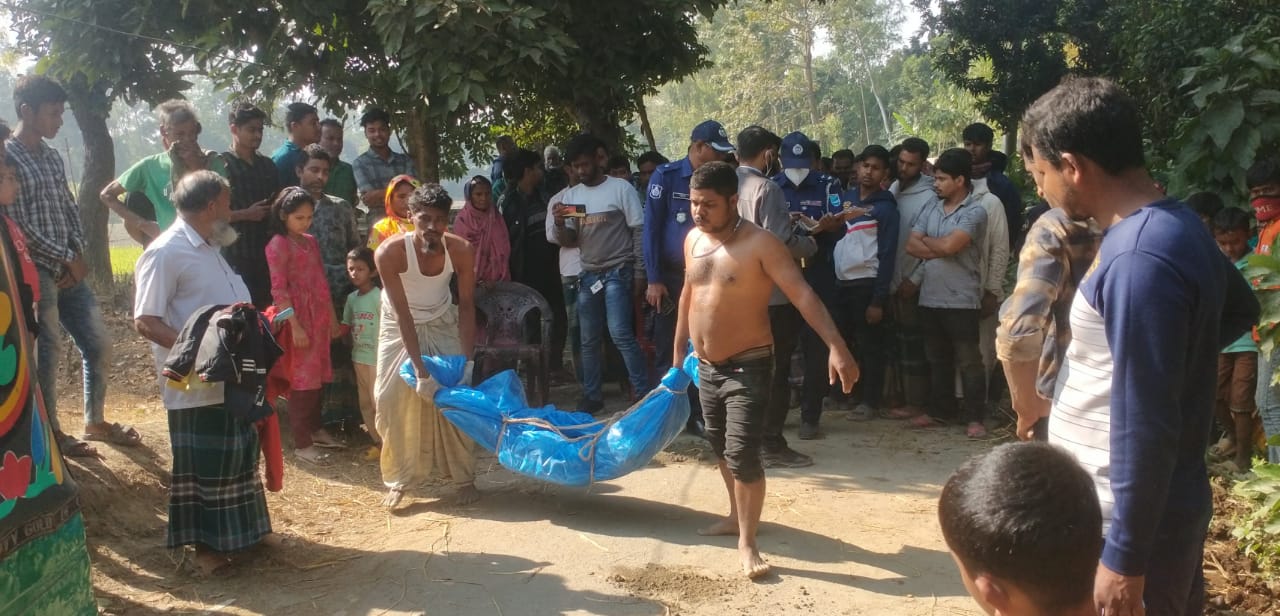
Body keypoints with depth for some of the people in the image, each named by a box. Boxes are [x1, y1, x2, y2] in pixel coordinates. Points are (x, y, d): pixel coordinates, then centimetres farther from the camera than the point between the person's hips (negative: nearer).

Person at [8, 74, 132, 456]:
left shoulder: (52, 157, 12)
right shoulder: (8, 156, -12)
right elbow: (18, 227, -16)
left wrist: (79, 253, -1)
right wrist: (67, 260, -12)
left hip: (69, 271, 8)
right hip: (36, 273, -7)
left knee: (99, 344, 12)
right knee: (47, 353, 1)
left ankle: (95, 421, 27)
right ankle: (52, 433, 16)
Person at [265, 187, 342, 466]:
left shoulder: (311, 241, 11)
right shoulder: (278, 245, -10)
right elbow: (279, 290, -14)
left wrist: (332, 317, 16)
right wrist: (295, 326, -18)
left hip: (320, 316, 7)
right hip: (298, 317, -7)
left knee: (318, 375, 14)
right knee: (302, 379, -3)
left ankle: (315, 429, 28)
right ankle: (302, 444, 4)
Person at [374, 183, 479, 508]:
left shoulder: (461, 250, -27)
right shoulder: (390, 252, -32)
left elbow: (466, 305, -18)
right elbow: (403, 313, -29)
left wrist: (467, 359, -23)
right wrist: (419, 366, -30)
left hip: (442, 324, 1)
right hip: (400, 327, -1)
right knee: (393, 400, -5)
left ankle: (464, 478, 7)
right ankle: (398, 480, 10)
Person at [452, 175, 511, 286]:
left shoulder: (496, 217, 2)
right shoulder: (462, 220, -9)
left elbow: (503, 253, 5)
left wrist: (501, 279, -1)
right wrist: (476, 281, -9)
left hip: (497, 281, 3)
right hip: (472, 282, -3)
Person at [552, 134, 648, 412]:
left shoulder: (621, 188, -6)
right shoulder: (571, 195, 8)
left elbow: (639, 232, -5)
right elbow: (567, 241, 10)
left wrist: (639, 272, -10)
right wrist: (560, 223, -11)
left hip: (618, 272, -5)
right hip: (588, 275, 5)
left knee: (620, 334, -14)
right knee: (590, 340, 8)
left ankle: (643, 393, -5)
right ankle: (592, 396, 18)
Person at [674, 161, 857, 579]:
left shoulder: (760, 243, -18)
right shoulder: (693, 239, 4)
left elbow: (802, 295, -26)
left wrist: (836, 346, -37)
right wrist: (678, 352, 21)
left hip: (748, 367, -7)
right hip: (706, 367, 7)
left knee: (743, 454, -10)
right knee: (721, 447, 20)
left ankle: (747, 543, 5)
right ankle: (736, 516, 40)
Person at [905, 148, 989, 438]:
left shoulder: (975, 212, -10)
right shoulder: (932, 208, 11)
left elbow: (948, 245, -21)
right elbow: (911, 245, 3)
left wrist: (926, 241, -1)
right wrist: (940, 249, -10)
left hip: (961, 300, -6)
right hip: (930, 298, 7)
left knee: (968, 361, 0)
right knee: (937, 359, 15)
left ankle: (974, 418, 7)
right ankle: (940, 411, 25)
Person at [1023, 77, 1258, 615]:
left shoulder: (1137, 260, -25)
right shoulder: (1176, 226, 5)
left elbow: (1145, 425, -25)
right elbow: (1240, 309, 25)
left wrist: (1124, 559, -21)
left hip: (1130, 519, -9)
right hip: (1164, 505, 9)